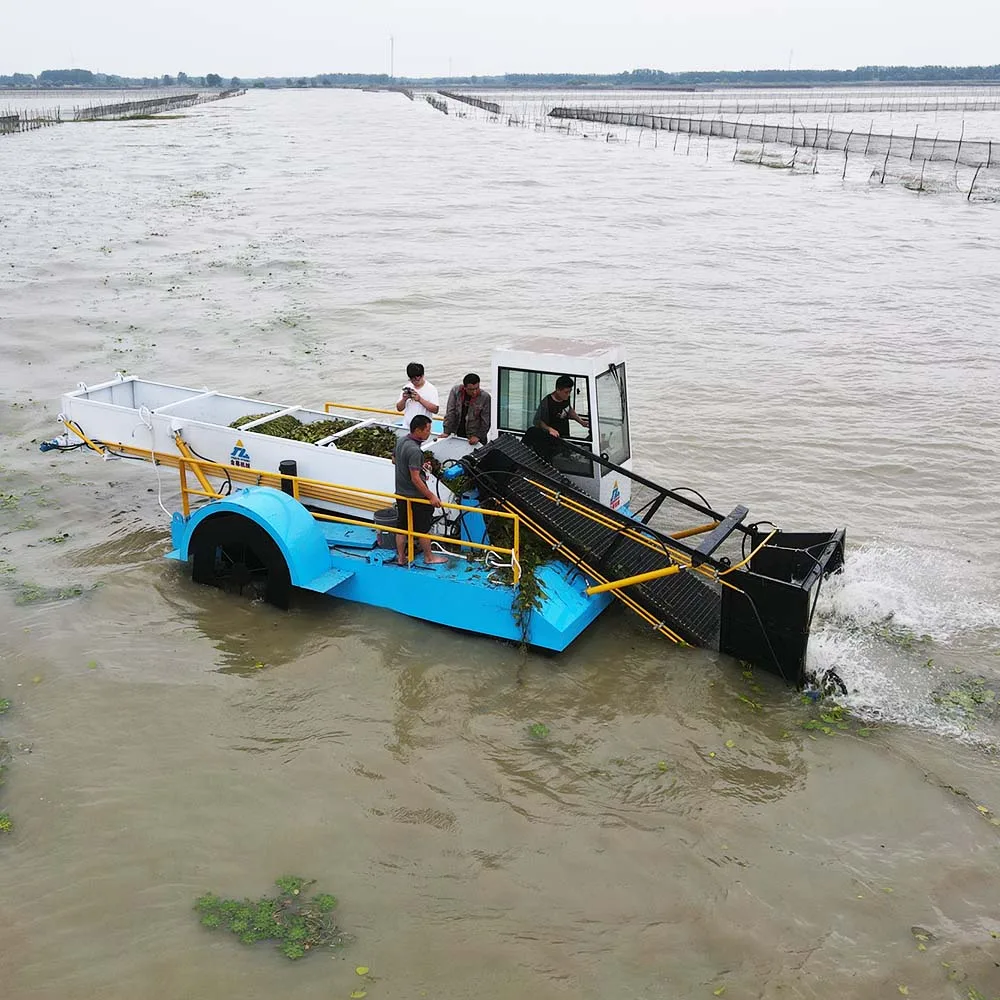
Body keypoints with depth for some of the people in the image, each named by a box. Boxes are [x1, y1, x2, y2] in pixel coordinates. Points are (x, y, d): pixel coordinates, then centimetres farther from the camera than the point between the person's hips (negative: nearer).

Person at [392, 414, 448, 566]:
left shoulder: (401, 441, -1)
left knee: (402, 527, 16)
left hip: (401, 493, 8)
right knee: (423, 528, 9)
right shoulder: (414, 450, -28)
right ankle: (429, 557, 24)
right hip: (416, 496, -8)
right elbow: (415, 479, -28)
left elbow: (394, 459, 19)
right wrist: (431, 496, -22)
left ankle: (401, 558, 26)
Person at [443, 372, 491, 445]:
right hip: (456, 435, 2)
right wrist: (446, 432, -11)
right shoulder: (455, 390, -7)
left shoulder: (485, 397, -13)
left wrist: (478, 436, -17)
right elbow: (450, 412, -6)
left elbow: (486, 422, -10)